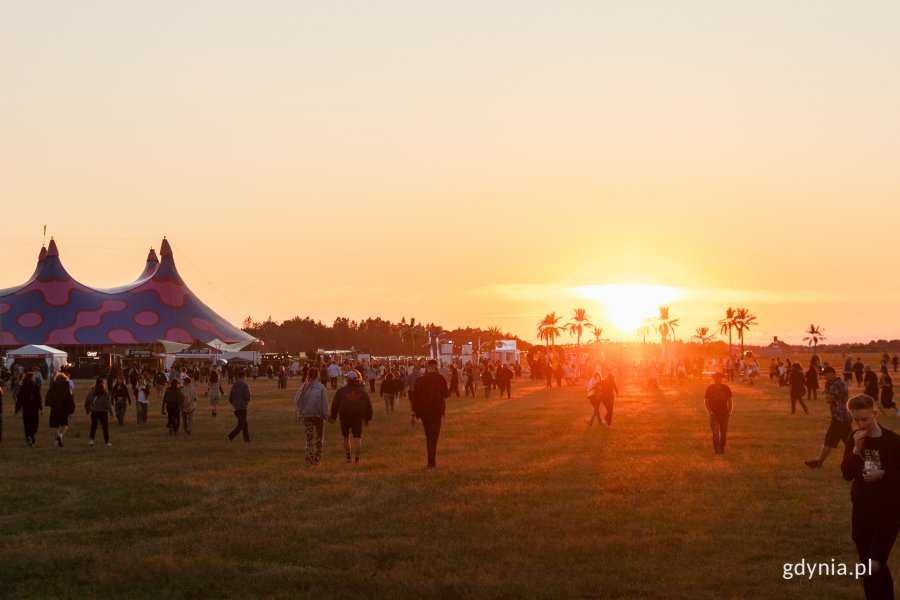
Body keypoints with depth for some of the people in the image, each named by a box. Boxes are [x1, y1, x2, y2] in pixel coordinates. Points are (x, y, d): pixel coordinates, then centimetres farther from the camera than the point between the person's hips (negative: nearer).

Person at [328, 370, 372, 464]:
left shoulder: (341, 391, -2)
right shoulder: (363, 391, 4)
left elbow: (335, 404, -2)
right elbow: (368, 405, 8)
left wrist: (333, 417, 5)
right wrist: (367, 418, 17)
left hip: (345, 417, 0)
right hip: (358, 418, 1)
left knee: (346, 437, 15)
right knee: (357, 437, 3)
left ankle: (348, 457, 16)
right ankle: (357, 459, -4)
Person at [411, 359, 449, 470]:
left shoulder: (420, 380, -2)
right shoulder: (440, 379, -9)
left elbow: (416, 397, -3)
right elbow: (446, 394, -3)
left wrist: (413, 413, -1)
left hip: (424, 411, 3)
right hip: (437, 411, -3)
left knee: (428, 436, 18)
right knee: (433, 437, 0)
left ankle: (432, 461, 26)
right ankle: (431, 463, -10)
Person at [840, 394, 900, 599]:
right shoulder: (854, 439, 2)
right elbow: (847, 473, -4)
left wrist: (882, 474, -20)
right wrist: (856, 449, -16)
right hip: (862, 508, 5)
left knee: (875, 564, -17)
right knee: (866, 567, 11)